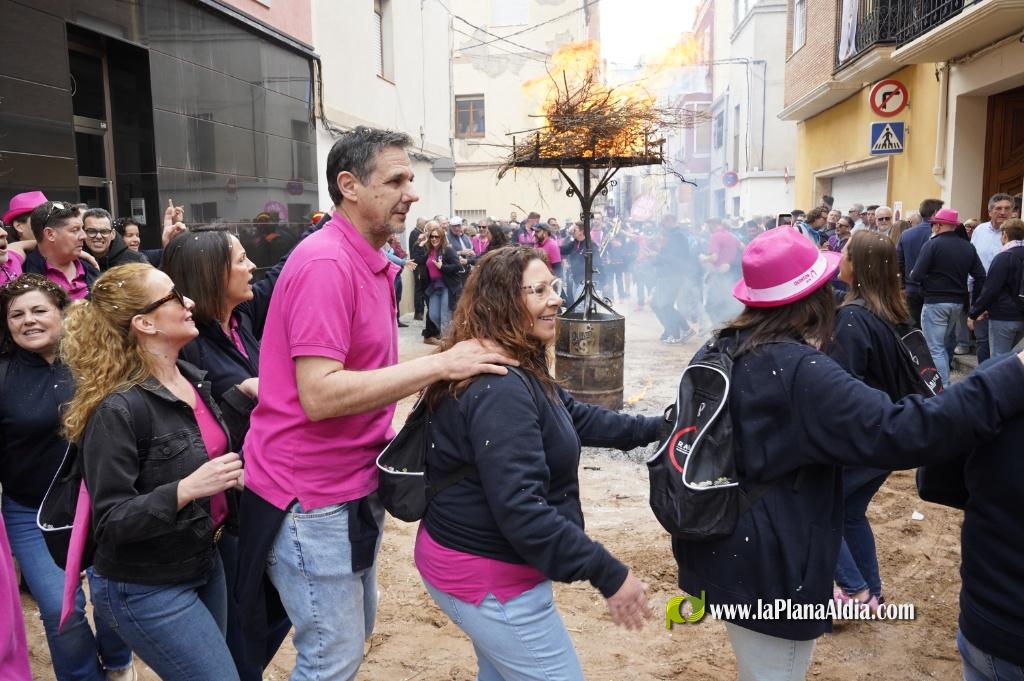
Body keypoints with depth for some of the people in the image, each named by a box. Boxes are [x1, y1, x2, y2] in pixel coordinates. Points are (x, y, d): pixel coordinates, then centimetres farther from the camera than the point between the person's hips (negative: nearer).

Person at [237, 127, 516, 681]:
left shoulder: (372, 264, 10)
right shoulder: (325, 264, -21)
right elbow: (319, 394, -28)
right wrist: (439, 365, -27)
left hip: (353, 486, 9)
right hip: (312, 497, -9)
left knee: (356, 633, 22)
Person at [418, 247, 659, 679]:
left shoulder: (518, 372, 5)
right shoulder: (500, 388, -29)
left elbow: (575, 418, 16)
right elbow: (520, 509, -34)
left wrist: (656, 428, 13)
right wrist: (609, 575, -29)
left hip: (476, 561, 11)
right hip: (487, 576, -11)